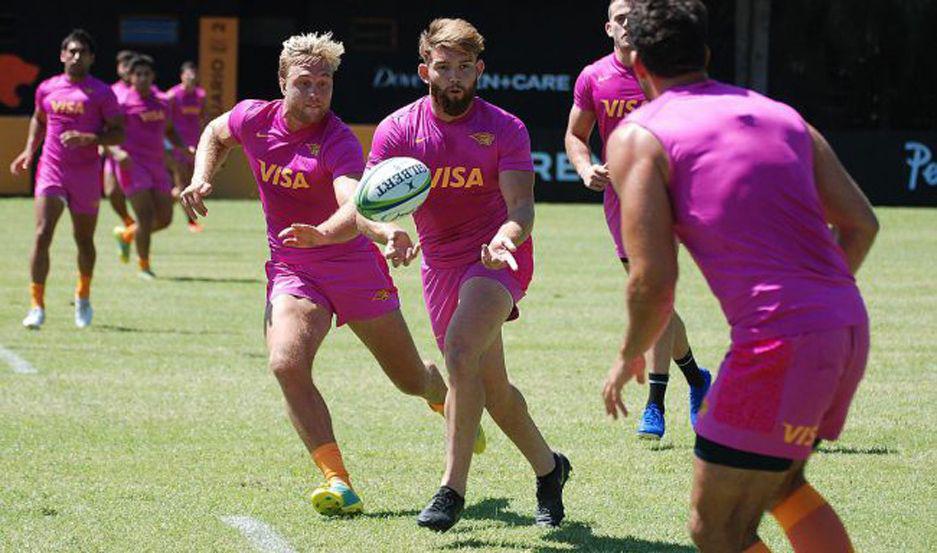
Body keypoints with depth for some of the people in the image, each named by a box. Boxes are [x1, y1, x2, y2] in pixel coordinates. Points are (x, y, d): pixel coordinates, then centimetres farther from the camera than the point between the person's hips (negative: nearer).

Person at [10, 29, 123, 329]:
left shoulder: (101, 93, -4)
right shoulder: (46, 89, 6)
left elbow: (118, 133, -5)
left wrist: (87, 138, -20)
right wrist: (29, 150, 13)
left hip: (86, 174, -1)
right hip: (51, 170, 1)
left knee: (84, 240, 11)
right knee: (42, 234, -15)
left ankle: (83, 296, 37)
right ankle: (37, 305, -14)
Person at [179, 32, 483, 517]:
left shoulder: (339, 141, -22)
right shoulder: (253, 118, -6)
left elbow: (352, 205, -41)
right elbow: (215, 135, 19)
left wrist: (321, 234, -63)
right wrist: (201, 178, 1)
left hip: (353, 265, -3)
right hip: (290, 272, 3)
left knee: (412, 379, 8)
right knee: (286, 364, -27)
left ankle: (445, 398, 48)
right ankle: (337, 481, -25)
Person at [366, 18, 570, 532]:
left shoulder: (504, 129, -10)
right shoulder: (397, 130, -4)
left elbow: (521, 205, -17)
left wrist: (507, 237, -40)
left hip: (496, 260, -4)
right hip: (440, 266, 4)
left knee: (460, 350, -28)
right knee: (491, 386, 10)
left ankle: (452, 489, -25)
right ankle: (548, 468, 36)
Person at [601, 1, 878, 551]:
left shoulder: (637, 137, -1)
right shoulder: (780, 114, 17)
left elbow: (654, 282, -7)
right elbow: (861, 223, 16)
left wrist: (629, 358, 10)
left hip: (778, 342, -7)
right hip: (851, 327, 7)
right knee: (778, 483, 29)